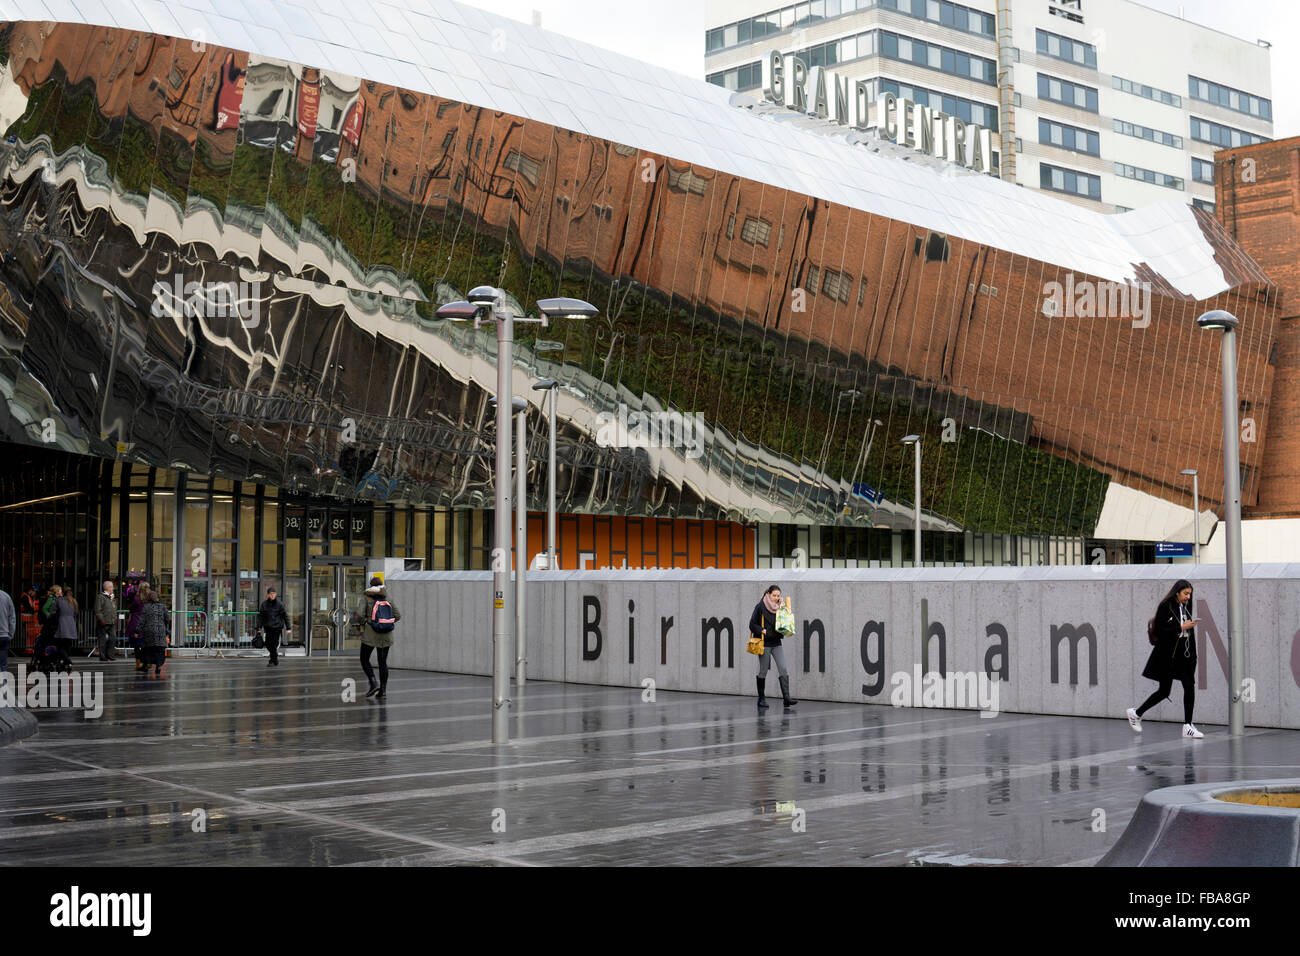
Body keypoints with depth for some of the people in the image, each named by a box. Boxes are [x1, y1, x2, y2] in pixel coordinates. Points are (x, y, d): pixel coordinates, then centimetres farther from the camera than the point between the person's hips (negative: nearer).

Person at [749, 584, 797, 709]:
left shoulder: (779, 608, 8)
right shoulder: (760, 607, -5)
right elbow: (752, 624, -5)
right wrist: (762, 630, -17)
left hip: (776, 643, 4)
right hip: (764, 643, -4)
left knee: (783, 669, -9)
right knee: (763, 671, 2)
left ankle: (786, 698, -12)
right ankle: (761, 699, 11)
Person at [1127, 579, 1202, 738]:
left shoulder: (1185, 607, 11)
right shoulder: (1165, 607, -10)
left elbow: (1189, 632, 15)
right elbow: (1161, 630, -17)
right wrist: (1181, 627, -19)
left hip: (1184, 654, 6)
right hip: (1167, 655, -6)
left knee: (1189, 686, -5)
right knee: (1164, 691, 0)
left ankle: (1188, 726, -1)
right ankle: (1136, 713, 19)